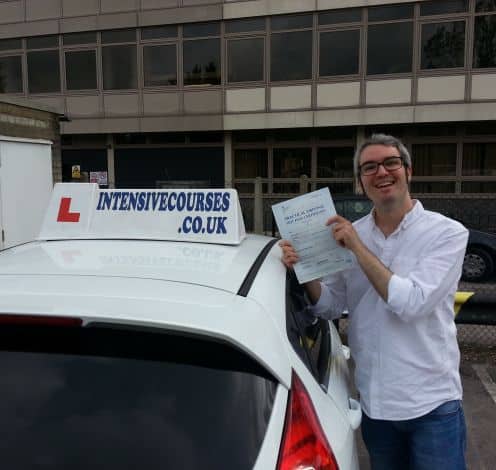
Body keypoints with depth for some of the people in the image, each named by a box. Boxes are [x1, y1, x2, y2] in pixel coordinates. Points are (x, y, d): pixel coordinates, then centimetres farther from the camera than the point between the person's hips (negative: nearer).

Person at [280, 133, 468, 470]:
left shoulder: (447, 233, -10)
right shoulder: (350, 234, 0)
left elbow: (411, 303, -23)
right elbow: (331, 307, 5)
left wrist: (358, 248, -19)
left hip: (432, 404, -3)